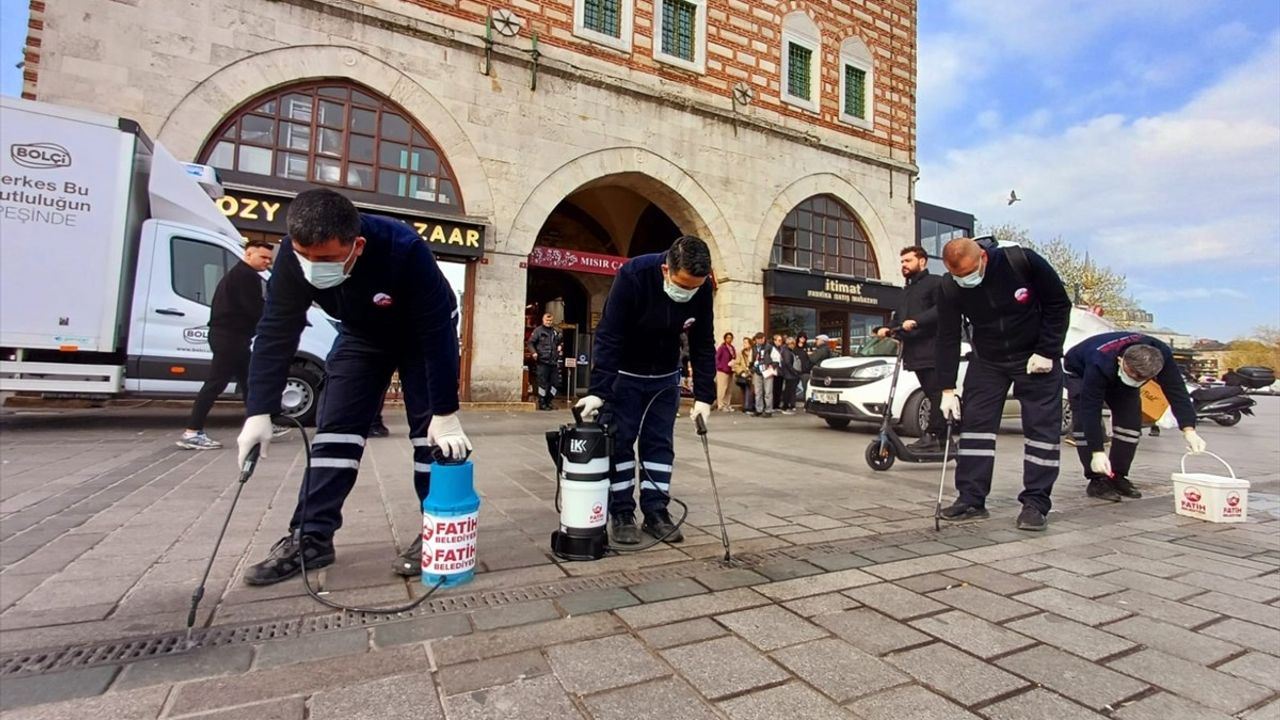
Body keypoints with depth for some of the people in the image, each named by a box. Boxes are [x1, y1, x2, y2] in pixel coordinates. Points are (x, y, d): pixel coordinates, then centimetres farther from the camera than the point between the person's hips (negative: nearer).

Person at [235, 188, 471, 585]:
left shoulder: (404, 249, -40)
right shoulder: (294, 255, -26)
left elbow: (436, 333, -36)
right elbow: (276, 331, -19)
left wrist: (445, 413, -34)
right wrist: (259, 412, -24)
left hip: (422, 332, -4)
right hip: (361, 333, 4)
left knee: (431, 428, -9)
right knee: (335, 426, -2)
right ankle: (311, 537, 6)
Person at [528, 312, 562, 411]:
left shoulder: (556, 332, 15)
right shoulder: (538, 330, 0)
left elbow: (561, 342, 32)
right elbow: (531, 342, -3)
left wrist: (560, 346, 12)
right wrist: (533, 352, -16)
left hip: (554, 362, 5)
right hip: (542, 362, -5)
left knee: (554, 382, 7)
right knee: (543, 383, -3)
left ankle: (548, 402, 20)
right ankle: (542, 403, 6)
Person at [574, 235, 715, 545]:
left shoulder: (702, 290, -17)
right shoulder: (633, 276, -30)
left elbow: (703, 345, -9)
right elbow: (608, 337, -29)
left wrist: (704, 396, -14)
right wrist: (598, 391, -34)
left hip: (665, 377, 4)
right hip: (623, 372, -4)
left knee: (660, 442, 5)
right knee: (619, 441, -2)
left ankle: (656, 511, 15)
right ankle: (621, 513, 10)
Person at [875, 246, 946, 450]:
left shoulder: (935, 282, 1)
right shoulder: (907, 291, 30)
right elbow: (898, 317, 22)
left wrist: (916, 321, -23)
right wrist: (886, 328, 3)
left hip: (931, 349, -8)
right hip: (915, 351, 9)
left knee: (935, 393, -8)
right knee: (931, 395, 9)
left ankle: (932, 435, -9)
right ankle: (943, 436, 14)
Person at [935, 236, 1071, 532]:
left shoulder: (1022, 261, -23)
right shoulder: (951, 289, -16)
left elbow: (1058, 304, -11)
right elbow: (948, 338, -11)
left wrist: (1046, 352, -16)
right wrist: (947, 389, -13)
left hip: (1036, 357, -2)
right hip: (987, 360, 2)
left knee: (1042, 427, -3)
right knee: (974, 423, -3)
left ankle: (1035, 503, 6)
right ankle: (971, 499, 3)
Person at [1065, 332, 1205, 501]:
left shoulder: (1161, 355, -32)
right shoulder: (1100, 363, -45)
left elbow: (1176, 391, -29)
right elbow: (1091, 408, -43)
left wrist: (1189, 430, -42)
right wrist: (1097, 452, -45)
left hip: (1117, 377, 5)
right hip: (1080, 372, -5)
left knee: (1131, 418, -10)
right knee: (1085, 418, -22)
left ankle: (1118, 477, 2)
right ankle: (1097, 480, -16)